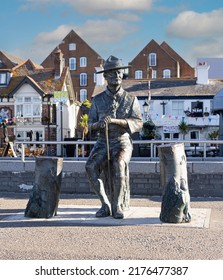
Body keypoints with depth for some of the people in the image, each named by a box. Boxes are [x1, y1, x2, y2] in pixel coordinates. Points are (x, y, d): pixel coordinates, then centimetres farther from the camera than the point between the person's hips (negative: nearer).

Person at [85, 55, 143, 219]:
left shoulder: (131, 99, 3)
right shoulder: (98, 100, 8)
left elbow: (138, 124, -9)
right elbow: (90, 125, 5)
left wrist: (114, 120, -23)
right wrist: (98, 124, -21)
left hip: (122, 142, -2)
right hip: (102, 143, 2)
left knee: (119, 164, -36)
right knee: (91, 167, -30)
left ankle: (118, 206, -24)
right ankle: (105, 204, -15)